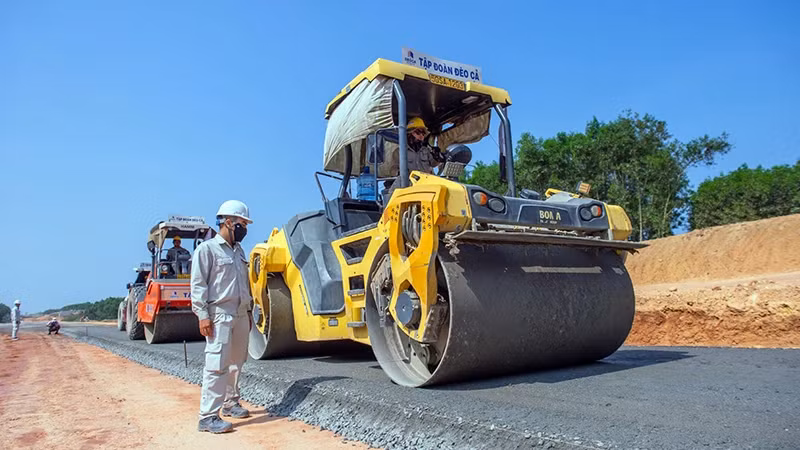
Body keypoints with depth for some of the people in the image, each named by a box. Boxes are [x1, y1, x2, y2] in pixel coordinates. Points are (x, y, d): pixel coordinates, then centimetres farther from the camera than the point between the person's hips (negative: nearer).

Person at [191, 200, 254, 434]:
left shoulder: (238, 251, 17)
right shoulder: (207, 248, -5)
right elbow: (198, 284, -10)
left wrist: (248, 313, 20)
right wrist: (203, 315, -16)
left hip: (240, 315, 8)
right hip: (219, 315, -8)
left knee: (236, 362, 13)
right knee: (217, 364, -10)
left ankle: (230, 403, 26)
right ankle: (208, 416, -6)